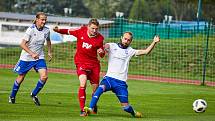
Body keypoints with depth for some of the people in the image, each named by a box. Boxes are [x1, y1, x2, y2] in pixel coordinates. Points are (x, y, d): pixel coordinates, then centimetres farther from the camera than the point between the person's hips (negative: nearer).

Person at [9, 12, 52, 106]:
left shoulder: (46, 30, -4)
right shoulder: (31, 30, -18)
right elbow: (22, 44, -21)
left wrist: (49, 52, 15)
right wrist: (32, 53, -30)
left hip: (39, 57, 3)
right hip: (26, 57, -3)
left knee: (44, 76, -16)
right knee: (20, 78, 7)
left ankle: (34, 94, 6)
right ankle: (12, 96, 30)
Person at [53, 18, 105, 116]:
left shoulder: (100, 38, -8)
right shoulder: (81, 30, -10)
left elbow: (102, 55, 2)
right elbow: (68, 31, 8)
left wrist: (101, 52, -21)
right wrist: (59, 30, -9)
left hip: (94, 63, 2)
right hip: (81, 63, -2)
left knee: (96, 87, 8)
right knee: (83, 84, -22)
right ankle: (82, 110, -17)